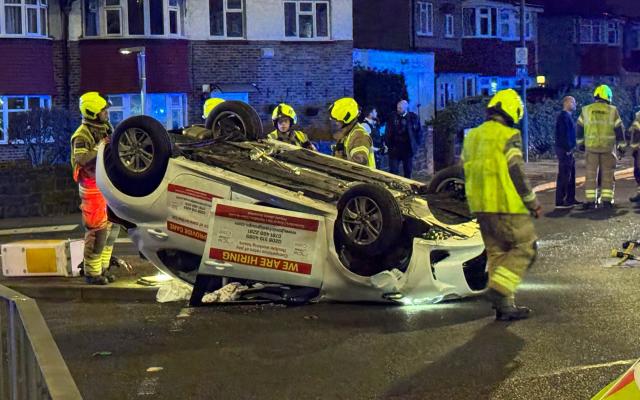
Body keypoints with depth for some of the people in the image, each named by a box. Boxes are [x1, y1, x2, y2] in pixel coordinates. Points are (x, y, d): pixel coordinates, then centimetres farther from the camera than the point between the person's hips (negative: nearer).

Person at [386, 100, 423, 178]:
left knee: (408, 172, 8)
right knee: (393, 171, -3)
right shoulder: (393, 118, 0)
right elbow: (388, 133, 7)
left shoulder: (413, 117, -1)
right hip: (395, 148, 0)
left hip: (408, 148, 0)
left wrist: (416, 144, 1)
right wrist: (389, 145, 1)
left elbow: (419, 131, 6)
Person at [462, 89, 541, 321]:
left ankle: (504, 306, 12)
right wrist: (533, 203, -3)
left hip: (481, 207, 8)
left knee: (497, 253, 12)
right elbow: (516, 173, -13)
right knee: (525, 248, 2)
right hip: (507, 206, -8)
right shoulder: (509, 136, -10)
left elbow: (468, 172, 18)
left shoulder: (472, 137, 14)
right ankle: (499, 289, -12)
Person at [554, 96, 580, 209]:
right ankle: (560, 202, -8)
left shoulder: (567, 116, 17)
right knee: (564, 175, -9)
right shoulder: (563, 116, -15)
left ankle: (570, 199, 22)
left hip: (569, 150, 11)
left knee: (571, 175, 15)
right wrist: (568, 149, -22)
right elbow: (563, 134, -21)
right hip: (564, 150, -11)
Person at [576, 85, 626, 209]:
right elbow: (619, 129, 1)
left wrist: (580, 143, 20)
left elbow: (580, 128, 9)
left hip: (591, 146, 1)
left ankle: (590, 200, 2)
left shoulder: (586, 110, 2)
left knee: (591, 174, 5)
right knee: (608, 174, 6)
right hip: (608, 147, -1)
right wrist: (621, 145, 11)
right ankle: (607, 200, 5)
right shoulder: (613, 111, -2)